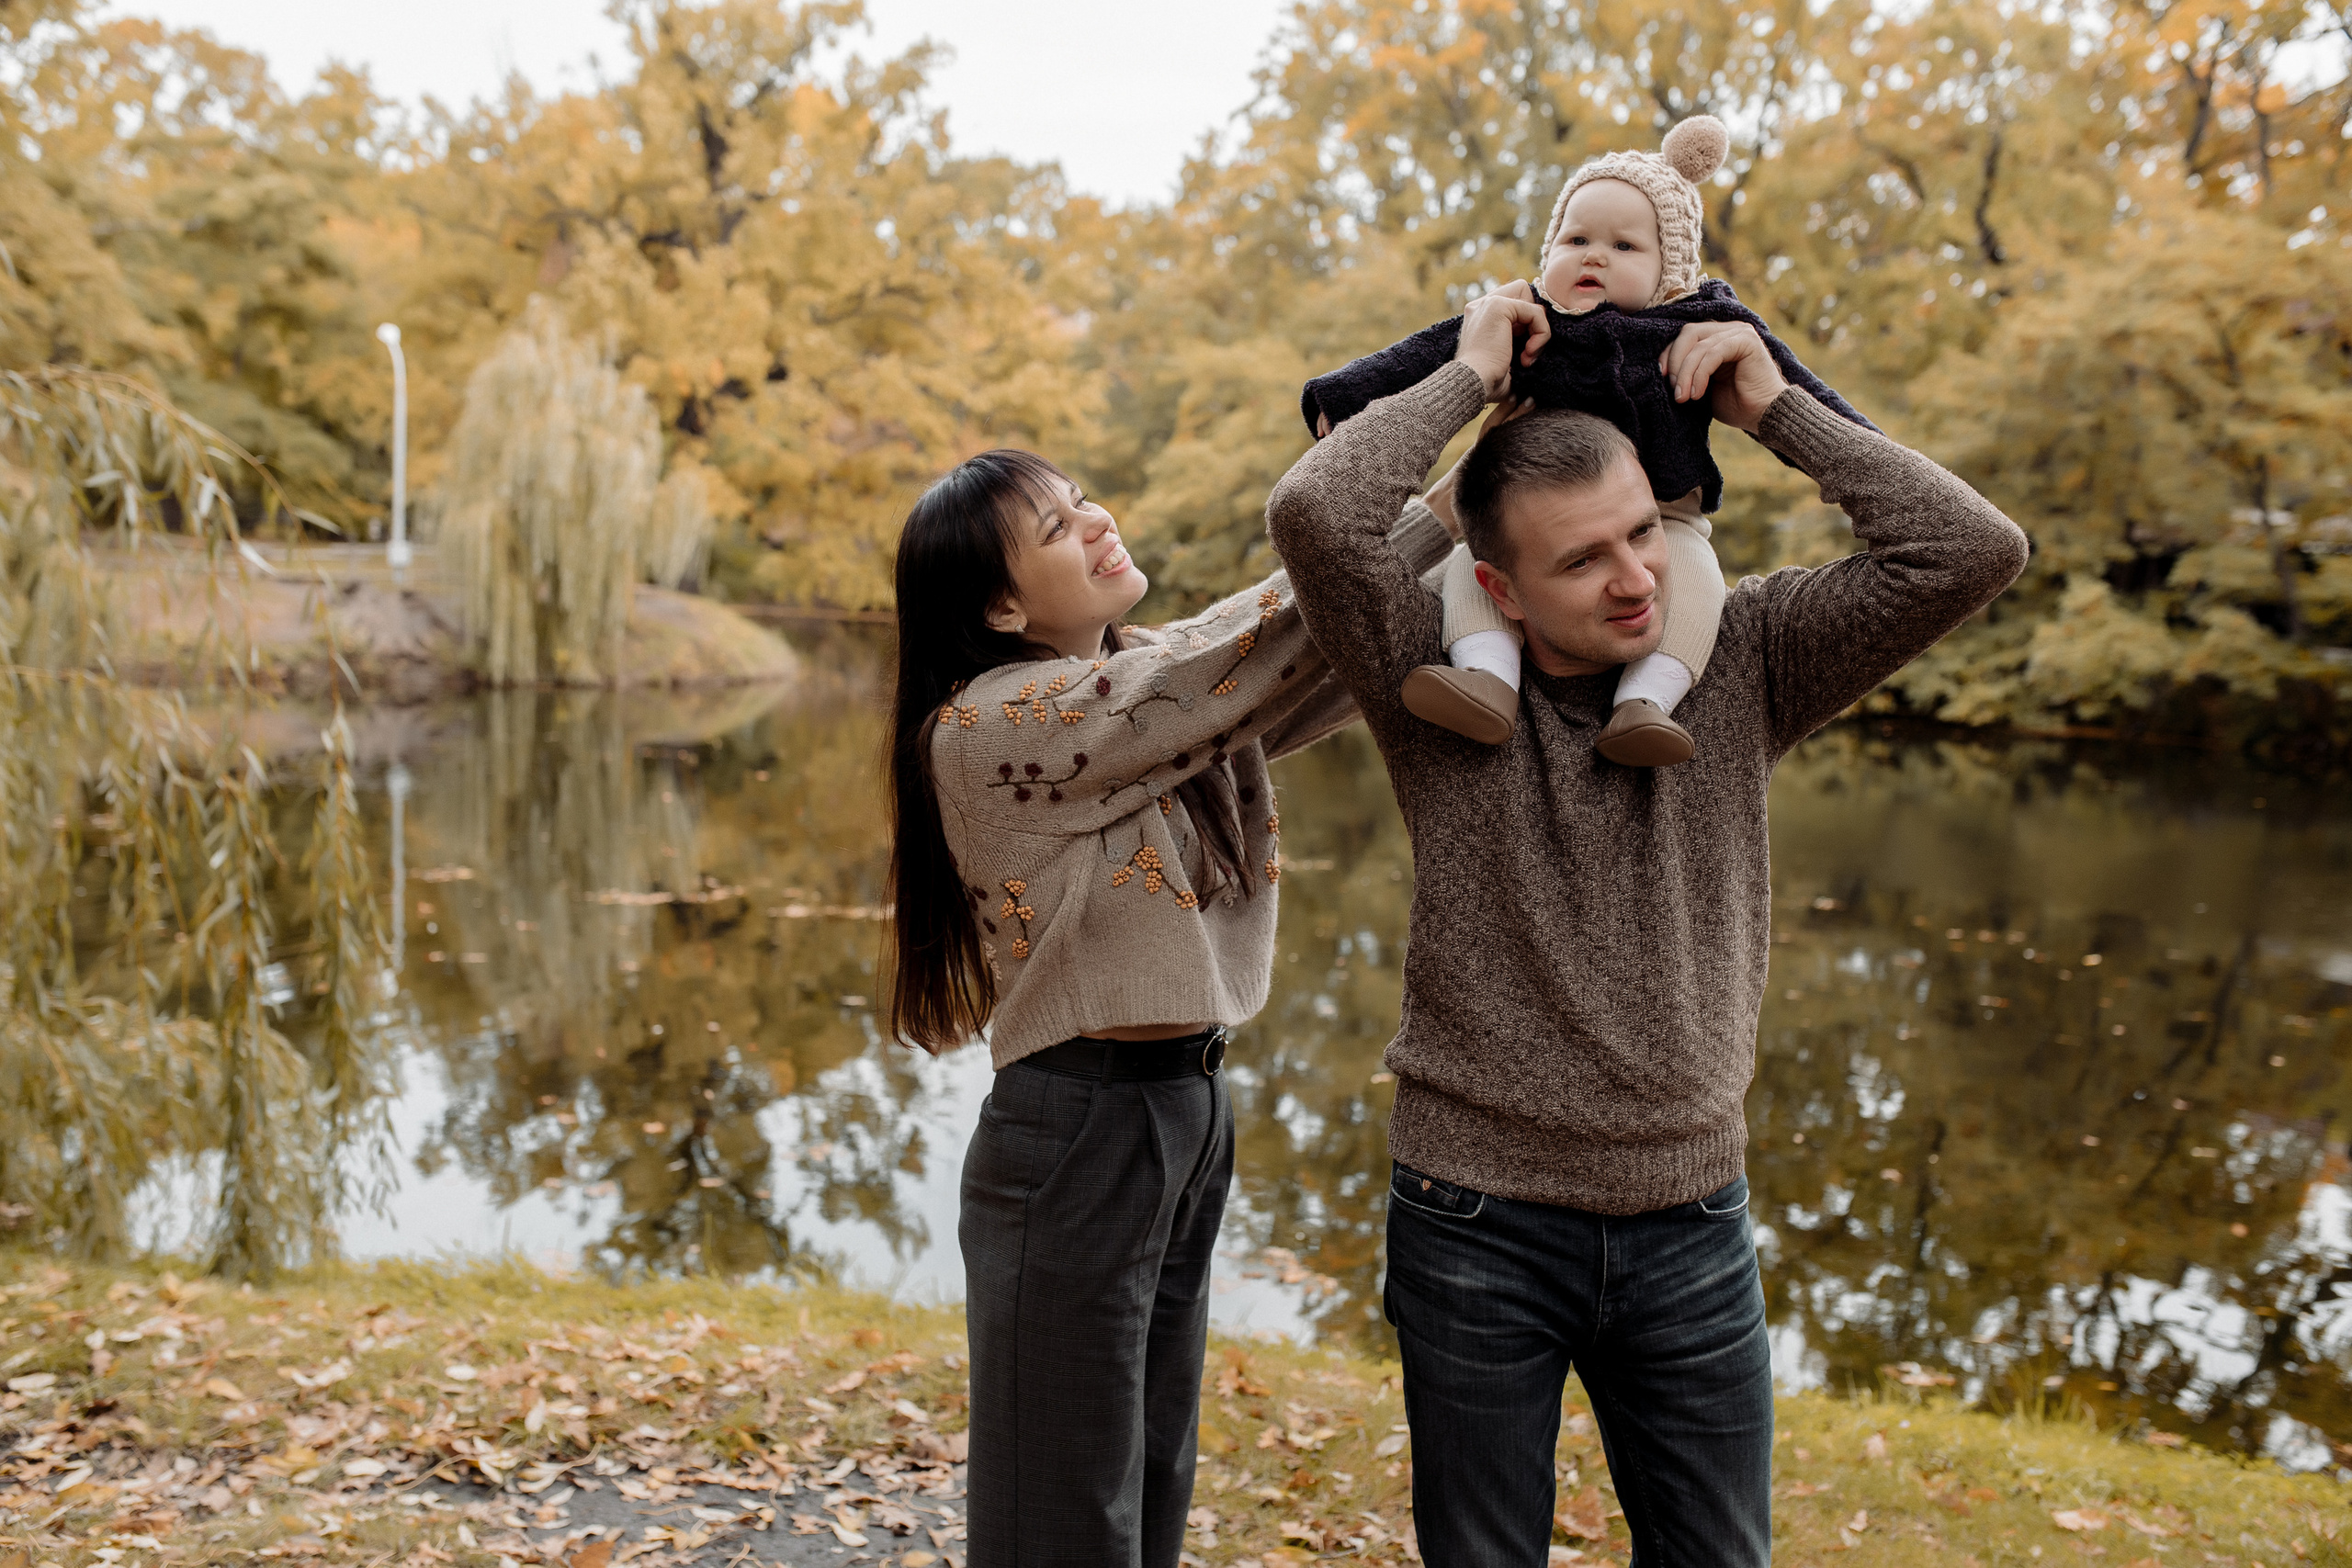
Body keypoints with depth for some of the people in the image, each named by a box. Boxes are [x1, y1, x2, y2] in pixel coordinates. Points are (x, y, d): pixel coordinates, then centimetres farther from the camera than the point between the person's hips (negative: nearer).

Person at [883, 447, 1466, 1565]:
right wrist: (1442, 509, -22)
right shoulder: (991, 726, -19)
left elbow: (1316, 673, 1)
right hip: (1076, 1136, -8)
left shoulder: (1148, 672, 6)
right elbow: (1251, 649, -24)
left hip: (1189, 1113, 8)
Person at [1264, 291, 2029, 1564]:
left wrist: (1774, 407, -8)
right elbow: (1312, 515, -25)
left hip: (1691, 1227, 3)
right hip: (1479, 1222, -2)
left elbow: (1972, 550, -8)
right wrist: (1468, 373, -13)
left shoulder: (1742, 661, -1)